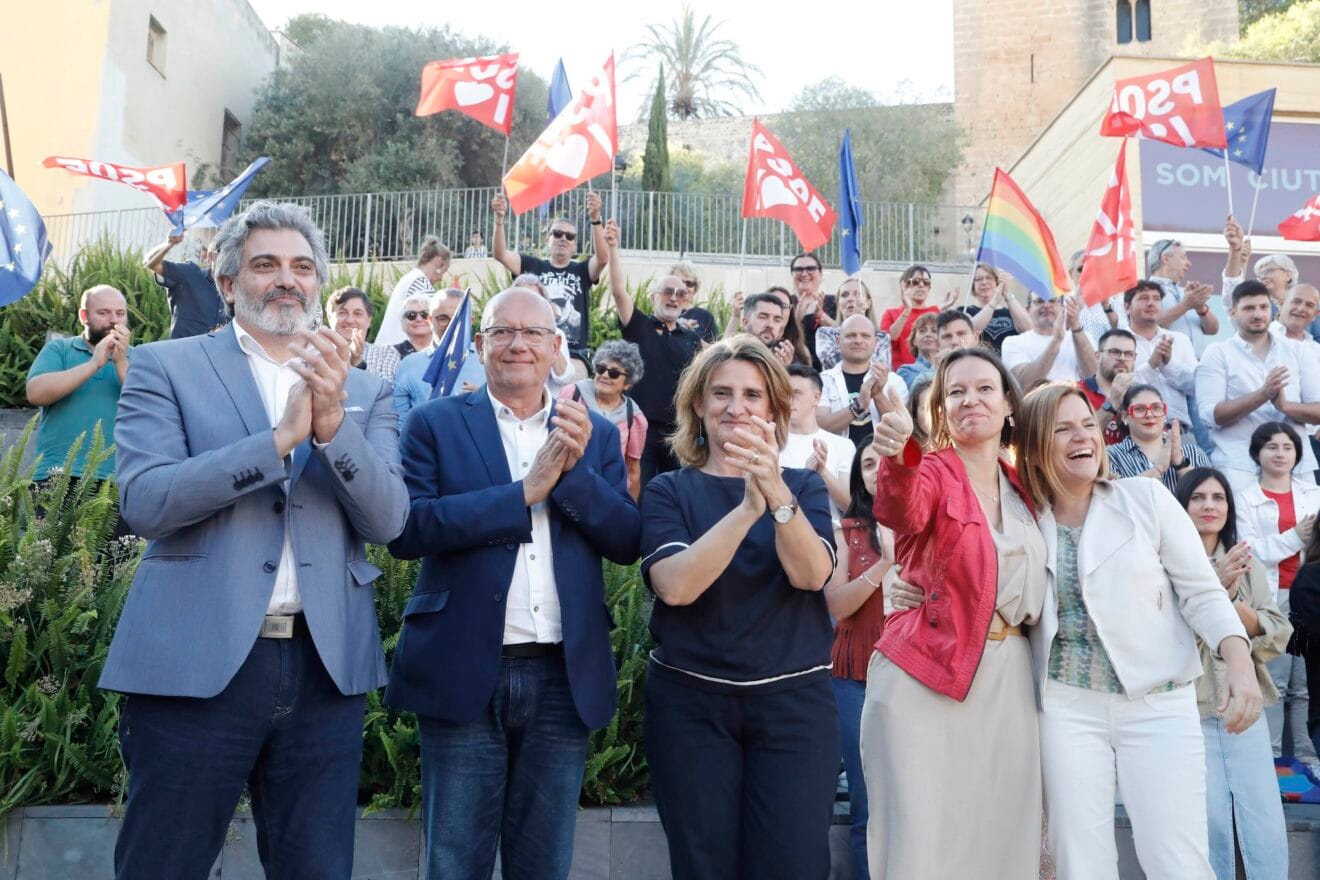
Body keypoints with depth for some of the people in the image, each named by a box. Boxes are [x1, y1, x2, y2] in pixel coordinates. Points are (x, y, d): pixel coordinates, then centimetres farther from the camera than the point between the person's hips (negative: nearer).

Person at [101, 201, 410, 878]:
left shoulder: (364, 390, 11)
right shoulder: (165, 367, 3)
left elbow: (387, 519, -1)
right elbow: (144, 502, -10)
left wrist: (333, 424, -17)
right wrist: (279, 437, -19)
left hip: (327, 665, 3)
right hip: (195, 661, -2)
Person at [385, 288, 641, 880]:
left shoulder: (596, 433, 9)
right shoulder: (435, 423, 1)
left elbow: (627, 542, 0)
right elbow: (405, 530, -12)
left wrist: (576, 469, -15)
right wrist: (525, 490, -17)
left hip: (565, 677, 3)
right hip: (464, 672, -2)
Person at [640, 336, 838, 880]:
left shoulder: (804, 486, 6)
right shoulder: (668, 491, 2)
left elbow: (811, 573, -12)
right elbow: (675, 585, -16)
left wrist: (778, 494, -29)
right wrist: (749, 506, -26)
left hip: (794, 698, 1)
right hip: (691, 700, 0)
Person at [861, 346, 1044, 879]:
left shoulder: (1020, 487, 12)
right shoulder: (931, 472, -5)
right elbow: (901, 513, -30)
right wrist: (898, 455, -49)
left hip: (1008, 675, 5)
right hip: (926, 674, -5)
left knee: (1000, 834, 8)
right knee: (922, 837, -5)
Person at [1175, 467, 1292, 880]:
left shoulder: (1248, 565, 11)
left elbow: (1278, 636, 3)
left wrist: (1235, 603, -14)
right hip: (1189, 710, -4)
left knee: (1267, 826, 1)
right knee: (1210, 825, -3)